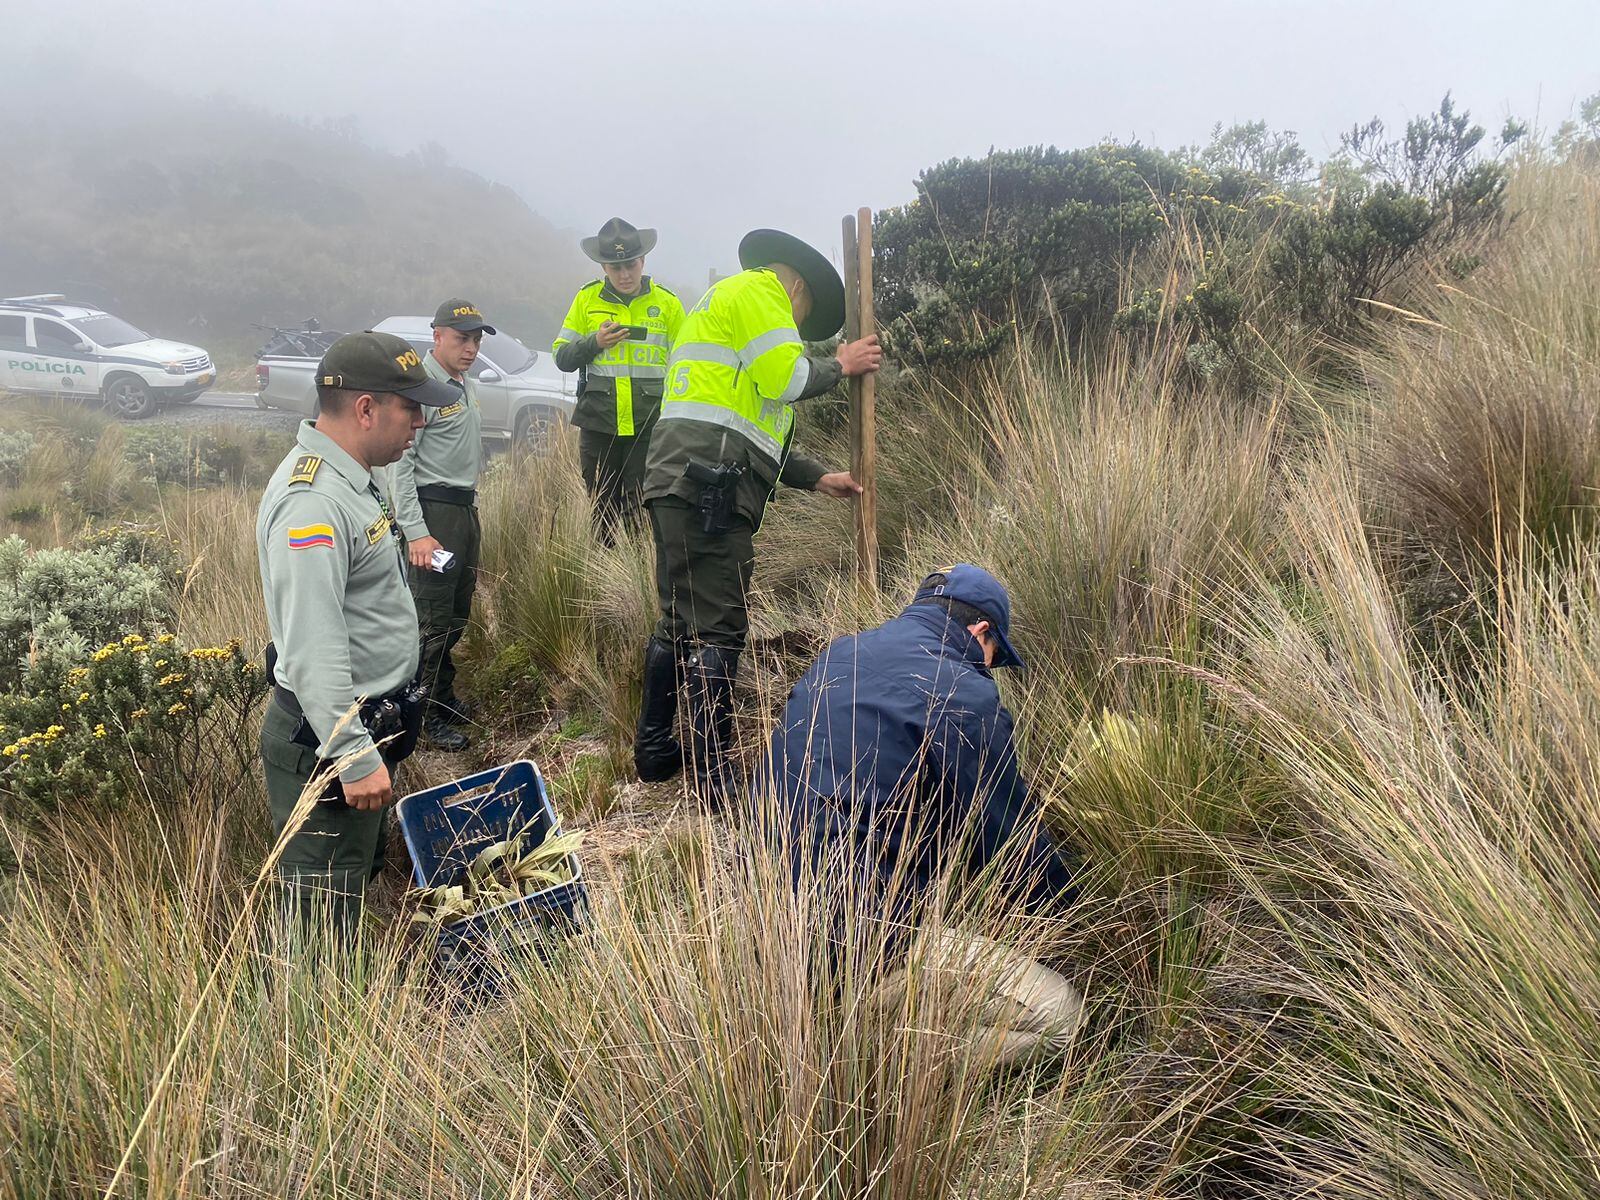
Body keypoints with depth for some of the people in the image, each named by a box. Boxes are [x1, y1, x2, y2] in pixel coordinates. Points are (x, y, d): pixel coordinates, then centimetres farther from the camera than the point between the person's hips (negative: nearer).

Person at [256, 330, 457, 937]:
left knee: (357, 877, 21)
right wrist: (355, 756, -28)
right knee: (323, 911, 2)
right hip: (324, 742, -10)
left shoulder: (349, 479, 10)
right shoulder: (312, 500, -24)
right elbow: (313, 649, -29)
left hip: (366, 726, 11)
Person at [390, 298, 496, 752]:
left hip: (466, 508, 9)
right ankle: (428, 716, 5)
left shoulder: (466, 385, 15)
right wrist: (416, 532, -22)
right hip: (433, 511, -9)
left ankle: (445, 696, 29)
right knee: (433, 619, -5)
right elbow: (400, 463, -18)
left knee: (458, 612, 15)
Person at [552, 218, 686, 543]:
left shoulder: (667, 303, 4)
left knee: (644, 515, -3)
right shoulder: (587, 298, 6)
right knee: (602, 516, 9)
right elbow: (561, 357, 10)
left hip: (650, 428, -2)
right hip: (598, 427, 2)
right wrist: (595, 342, -9)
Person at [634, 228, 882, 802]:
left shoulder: (718, 304, 35)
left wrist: (817, 478, 29)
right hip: (709, 486, -10)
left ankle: (654, 750, 24)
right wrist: (838, 364, 9)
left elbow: (752, 433, 32)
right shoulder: (757, 288, 4)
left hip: (681, 483, 10)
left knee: (680, 622, 16)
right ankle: (713, 775, -8)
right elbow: (785, 378, -9)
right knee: (717, 631, -10)